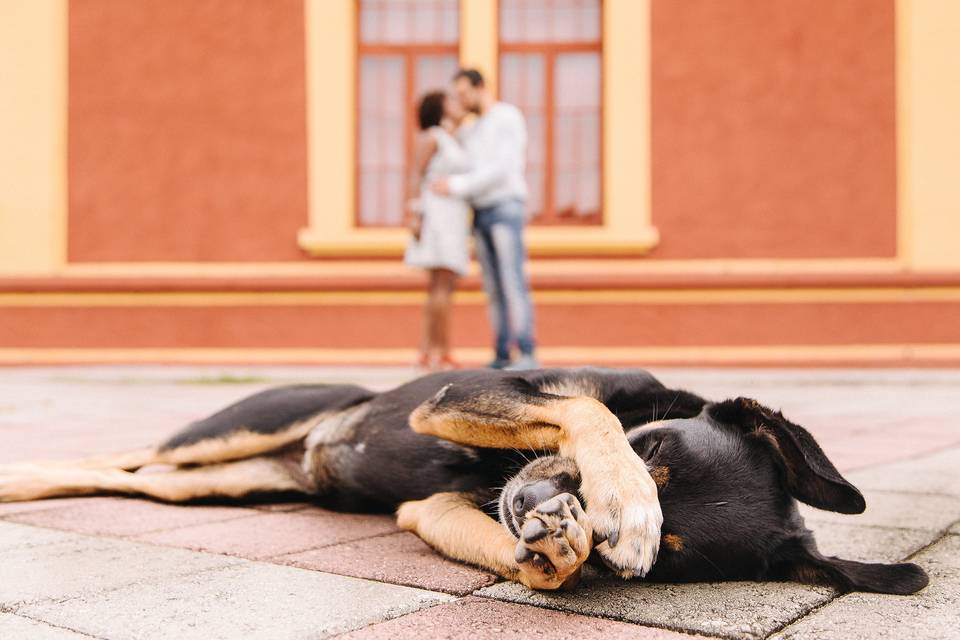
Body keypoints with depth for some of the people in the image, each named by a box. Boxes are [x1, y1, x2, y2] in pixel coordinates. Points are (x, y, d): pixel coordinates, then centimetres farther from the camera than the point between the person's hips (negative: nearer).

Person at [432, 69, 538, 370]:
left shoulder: (510, 118, -6)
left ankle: (527, 356, -14)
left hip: (507, 211, -8)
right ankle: (501, 358, 4)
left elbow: (503, 170, -17)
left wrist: (458, 185, -20)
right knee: (494, 289, 3)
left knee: (513, 284, -14)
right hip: (482, 216, 8)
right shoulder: (470, 132, 22)